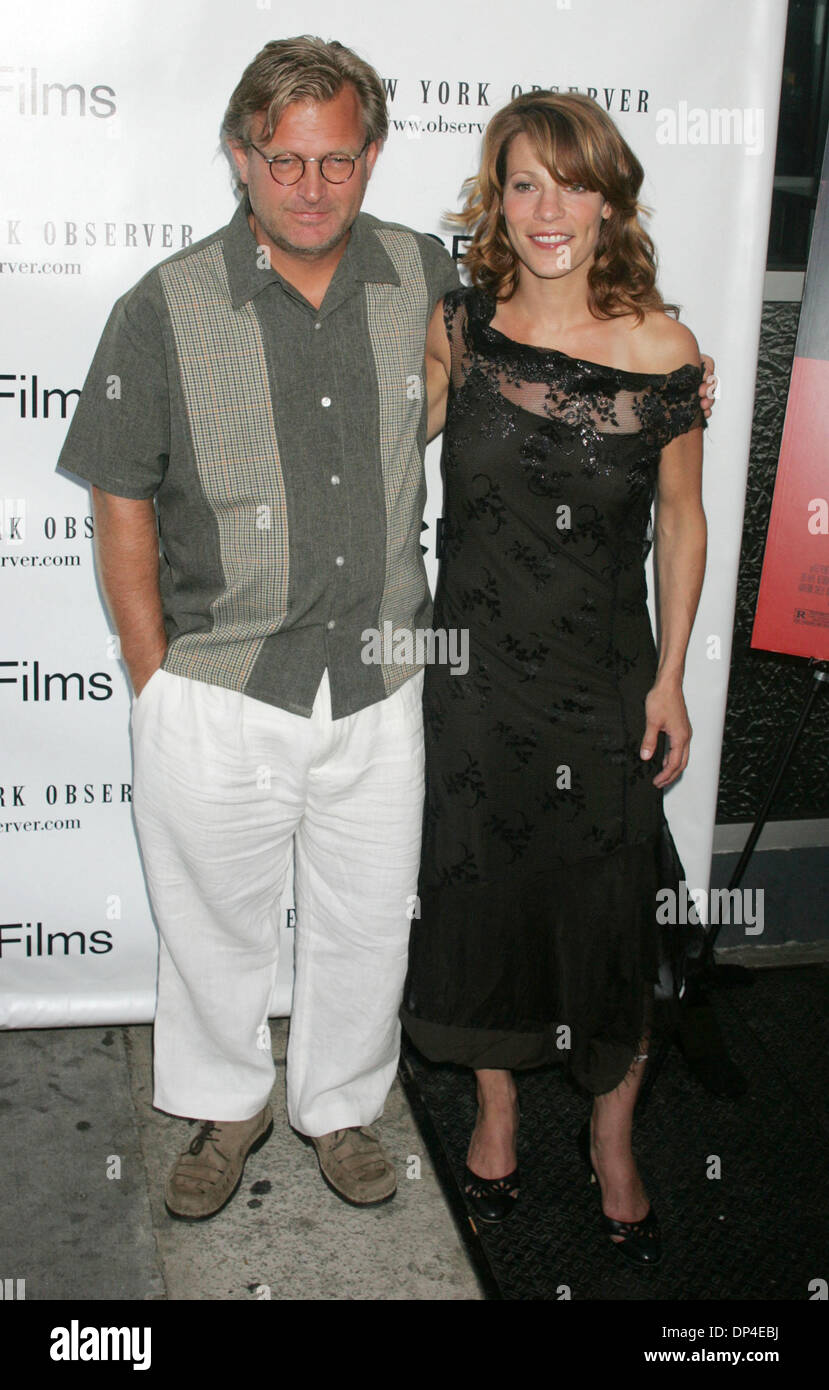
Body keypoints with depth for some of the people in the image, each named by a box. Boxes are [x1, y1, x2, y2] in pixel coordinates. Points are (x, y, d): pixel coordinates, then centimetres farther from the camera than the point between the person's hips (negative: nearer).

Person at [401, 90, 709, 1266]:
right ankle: (497, 1109, 41)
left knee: (611, 925, 9)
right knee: (480, 897, 15)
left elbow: (681, 517, 1)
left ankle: (613, 1141, 35)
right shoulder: (456, 330, -5)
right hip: (475, 676, 1)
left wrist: (671, 678, 0)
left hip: (609, 691, -1)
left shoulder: (661, 348, -8)